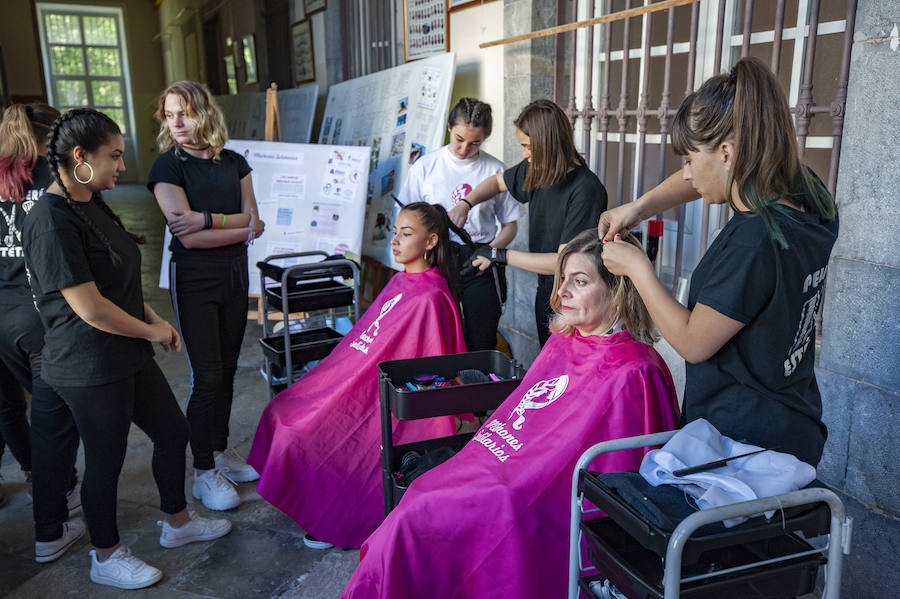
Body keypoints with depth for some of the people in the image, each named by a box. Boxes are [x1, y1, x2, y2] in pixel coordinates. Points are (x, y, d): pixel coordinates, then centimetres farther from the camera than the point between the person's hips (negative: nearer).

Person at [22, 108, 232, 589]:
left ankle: (177, 522, 39)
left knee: (173, 432, 18)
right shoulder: (52, 221, -22)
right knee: (106, 460, 8)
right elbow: (90, 307, -24)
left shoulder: (91, 205, 9)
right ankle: (106, 557, 31)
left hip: (128, 356, 9)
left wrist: (155, 317, 7)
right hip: (90, 368, -9)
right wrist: (152, 331, -11)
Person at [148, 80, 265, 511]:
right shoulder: (168, 166, -7)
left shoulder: (235, 163, 8)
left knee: (226, 370, 12)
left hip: (235, 274, 5)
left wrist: (207, 219, -15)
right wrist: (243, 228, -10)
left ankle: (220, 450, 28)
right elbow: (189, 237, -16)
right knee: (206, 376, -4)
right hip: (195, 279, -5)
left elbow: (252, 218, -1)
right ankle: (203, 472, 9)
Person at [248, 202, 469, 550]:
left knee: (306, 435, -15)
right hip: (359, 384, 10)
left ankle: (338, 522, 5)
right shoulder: (399, 281, 8)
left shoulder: (430, 298, -20)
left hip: (387, 402, -10)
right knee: (282, 412, 8)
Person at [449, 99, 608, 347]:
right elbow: (498, 181, 19)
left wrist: (500, 255, -23)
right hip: (546, 292, 7)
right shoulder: (538, 169, -2)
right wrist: (465, 204, 1)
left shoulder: (585, 189, -24)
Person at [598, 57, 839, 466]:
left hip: (743, 444, -9)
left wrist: (638, 269, -8)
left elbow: (692, 343, -17)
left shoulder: (753, 244, -28)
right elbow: (702, 179, 16)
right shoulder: (808, 200, -1)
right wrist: (638, 207, 6)